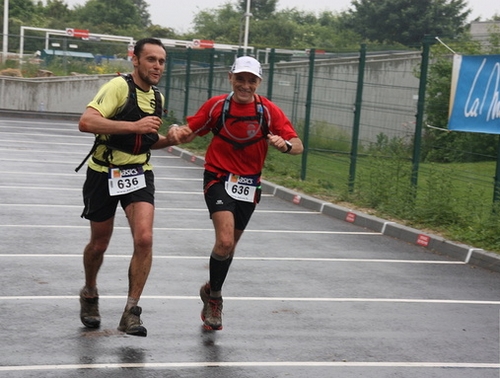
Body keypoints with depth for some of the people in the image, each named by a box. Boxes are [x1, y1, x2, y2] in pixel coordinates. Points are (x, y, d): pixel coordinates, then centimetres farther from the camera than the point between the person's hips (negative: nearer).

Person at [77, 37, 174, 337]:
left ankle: (131, 311, -7)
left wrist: (170, 140, 2)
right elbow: (86, 122, -30)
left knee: (144, 239, -16)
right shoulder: (119, 87, -15)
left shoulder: (158, 98, 8)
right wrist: (135, 125, -33)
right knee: (99, 245, 11)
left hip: (138, 174, 4)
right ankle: (90, 296, 40)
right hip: (104, 174, -4)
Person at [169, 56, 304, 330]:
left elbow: (298, 145, -14)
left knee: (229, 246, 15)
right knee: (225, 241, -20)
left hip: (248, 185, 2)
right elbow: (190, 133, 2)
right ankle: (214, 297, 4)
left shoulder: (268, 110, -8)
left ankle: (211, 290, 40)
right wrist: (177, 132, -21)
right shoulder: (216, 105, -7)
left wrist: (284, 144, -37)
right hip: (218, 178, -2)